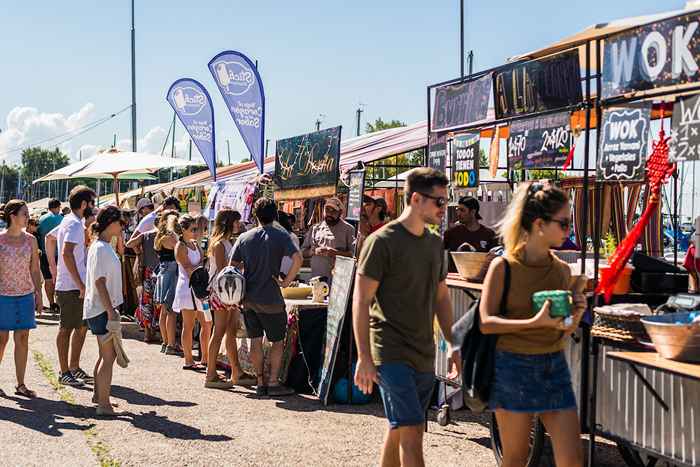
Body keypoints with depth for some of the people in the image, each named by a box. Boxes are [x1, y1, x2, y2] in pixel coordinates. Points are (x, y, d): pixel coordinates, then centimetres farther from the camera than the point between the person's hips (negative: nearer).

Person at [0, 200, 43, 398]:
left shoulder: (30, 240, 5)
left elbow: (35, 270, 10)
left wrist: (38, 295, 7)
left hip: (26, 295, 3)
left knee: (22, 339, 4)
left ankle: (20, 384, 11)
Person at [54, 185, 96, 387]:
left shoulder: (68, 221, 15)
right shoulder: (74, 224, -16)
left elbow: (49, 237, 26)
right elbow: (67, 253, -26)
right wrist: (81, 284, -24)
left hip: (75, 286, 10)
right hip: (71, 287, -10)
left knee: (82, 326, 15)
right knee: (66, 329, -2)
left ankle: (74, 368, 24)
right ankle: (65, 372, 5)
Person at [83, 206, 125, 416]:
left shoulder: (105, 246, 14)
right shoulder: (101, 249, -17)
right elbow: (99, 282, -22)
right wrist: (111, 311, -23)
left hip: (104, 308, 10)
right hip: (102, 309, -10)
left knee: (106, 354, 18)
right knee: (109, 355, -6)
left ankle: (98, 395, 29)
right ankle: (103, 404, -2)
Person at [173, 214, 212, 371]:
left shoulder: (195, 244, 15)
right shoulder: (180, 246, -9)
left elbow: (202, 263, 11)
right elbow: (189, 269, -16)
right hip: (187, 288, -8)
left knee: (207, 324, 10)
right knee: (189, 326, -2)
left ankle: (205, 358, 18)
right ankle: (188, 361, 3)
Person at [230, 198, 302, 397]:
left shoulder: (244, 237, 4)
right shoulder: (281, 235, -7)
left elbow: (232, 265, 6)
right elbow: (297, 259, -21)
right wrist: (286, 282, -12)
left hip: (248, 297, 4)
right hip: (271, 298, -4)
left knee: (255, 340, 11)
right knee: (278, 341, 8)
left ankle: (260, 382, 14)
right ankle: (273, 382, 3)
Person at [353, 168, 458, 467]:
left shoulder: (435, 244, 12)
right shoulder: (382, 241, -10)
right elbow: (361, 301, -11)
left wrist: (454, 346, 16)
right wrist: (364, 358, -16)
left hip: (424, 354, 7)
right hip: (391, 353, -7)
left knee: (399, 430, 12)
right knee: (412, 431, -12)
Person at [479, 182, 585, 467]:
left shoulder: (562, 270, 6)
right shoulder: (503, 267, -8)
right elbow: (486, 323, -14)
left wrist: (575, 316, -7)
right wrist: (535, 322, -24)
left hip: (554, 367, 4)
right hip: (513, 366, -4)